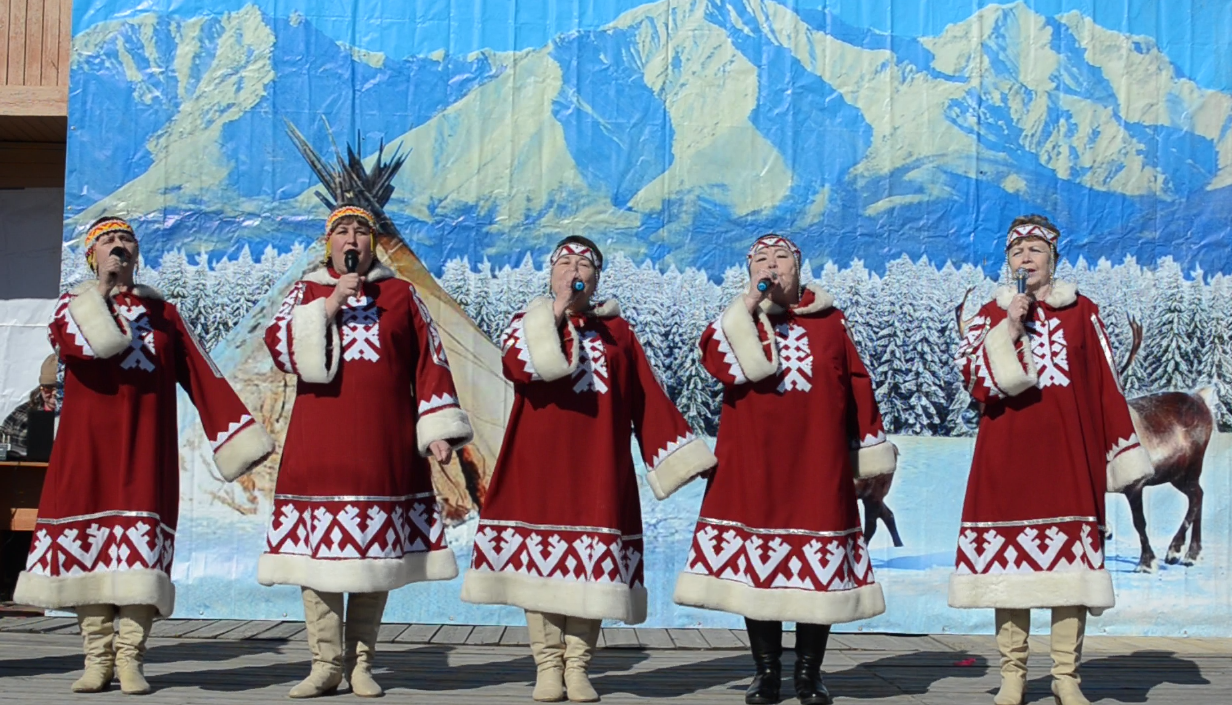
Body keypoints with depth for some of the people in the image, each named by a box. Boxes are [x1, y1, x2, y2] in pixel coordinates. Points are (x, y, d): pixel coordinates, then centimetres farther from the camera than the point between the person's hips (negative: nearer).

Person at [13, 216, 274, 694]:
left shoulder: (162, 311, 14)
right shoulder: (71, 306, 10)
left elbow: (201, 375, 8)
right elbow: (85, 345, -14)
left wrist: (239, 434, 2)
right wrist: (103, 288, -12)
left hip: (145, 446, 1)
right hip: (89, 446, 0)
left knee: (141, 547, -7)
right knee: (89, 545, -2)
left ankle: (130, 659, -3)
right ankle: (97, 659, 5)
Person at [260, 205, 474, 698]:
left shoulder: (401, 294, 11)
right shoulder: (307, 293, 13)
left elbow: (429, 363, 6)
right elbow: (279, 345, -4)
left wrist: (438, 429, -2)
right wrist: (329, 306, -12)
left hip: (384, 450, 0)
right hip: (319, 449, 0)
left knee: (375, 555, 1)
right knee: (319, 550, -4)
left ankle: (362, 662, 10)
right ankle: (326, 663, 4)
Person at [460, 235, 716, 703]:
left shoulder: (616, 329, 11)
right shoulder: (530, 321, 8)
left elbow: (648, 399, 8)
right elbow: (518, 366, -14)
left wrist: (682, 454, 2)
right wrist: (556, 313, -14)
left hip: (598, 465, 1)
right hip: (540, 463, -1)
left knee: (591, 567, -1)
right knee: (541, 560, -2)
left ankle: (577, 667, 6)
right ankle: (548, 666, 5)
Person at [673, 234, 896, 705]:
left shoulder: (829, 320, 8)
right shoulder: (739, 319, 9)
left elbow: (857, 387, 9)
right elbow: (715, 359, -12)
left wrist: (872, 459, 7)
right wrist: (750, 304, -13)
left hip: (818, 467, 0)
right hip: (752, 467, 0)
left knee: (818, 568, 1)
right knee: (756, 566, 3)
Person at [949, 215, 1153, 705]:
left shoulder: (1082, 311, 9)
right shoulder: (992, 314, 11)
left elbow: (1105, 384, 6)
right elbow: (971, 375, -2)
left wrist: (1122, 454, 1)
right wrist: (1008, 328, -12)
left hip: (1068, 450, 0)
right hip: (1007, 452, 1)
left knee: (1070, 557, -4)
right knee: (1010, 558, -2)